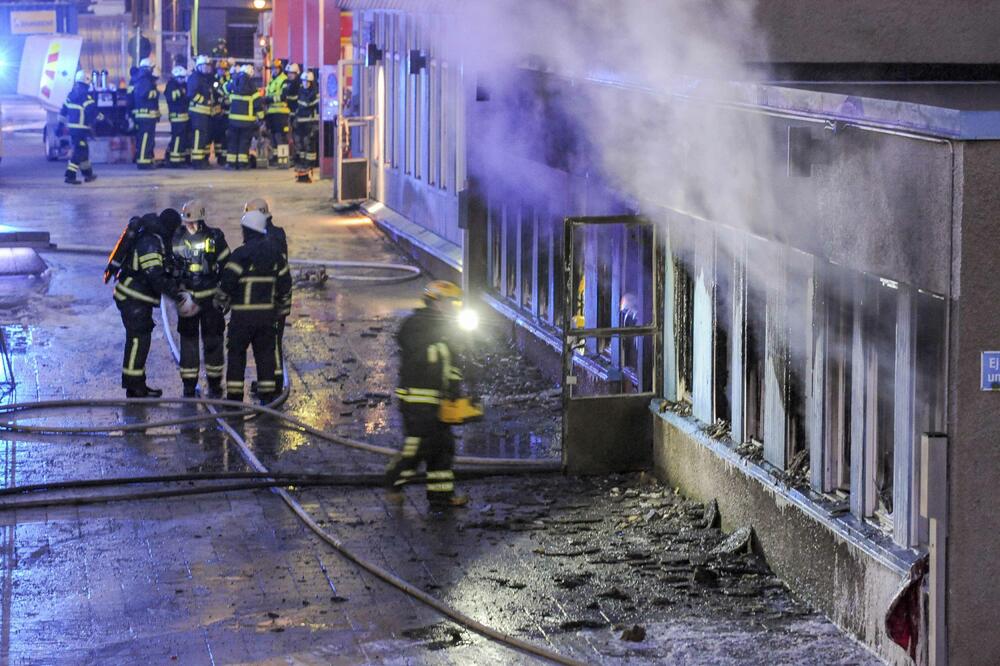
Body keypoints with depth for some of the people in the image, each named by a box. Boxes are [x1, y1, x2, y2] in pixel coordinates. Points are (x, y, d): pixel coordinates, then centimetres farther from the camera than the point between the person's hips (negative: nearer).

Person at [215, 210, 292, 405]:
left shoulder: (241, 254, -12)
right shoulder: (274, 252, 7)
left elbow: (227, 283, -14)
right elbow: (285, 282, 13)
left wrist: (220, 302, 2)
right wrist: (280, 302, 27)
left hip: (243, 314, -5)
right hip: (267, 312, 5)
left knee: (236, 352, 4)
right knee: (265, 353, 11)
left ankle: (234, 396, 3)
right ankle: (267, 396, 10)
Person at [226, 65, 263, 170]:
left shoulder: (233, 87, 2)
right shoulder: (251, 90, -9)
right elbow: (258, 103, -8)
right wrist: (261, 117, 0)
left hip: (233, 118, 3)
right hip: (247, 120, -3)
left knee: (233, 141, 9)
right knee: (244, 141, 3)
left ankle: (231, 162, 5)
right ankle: (242, 162, -1)